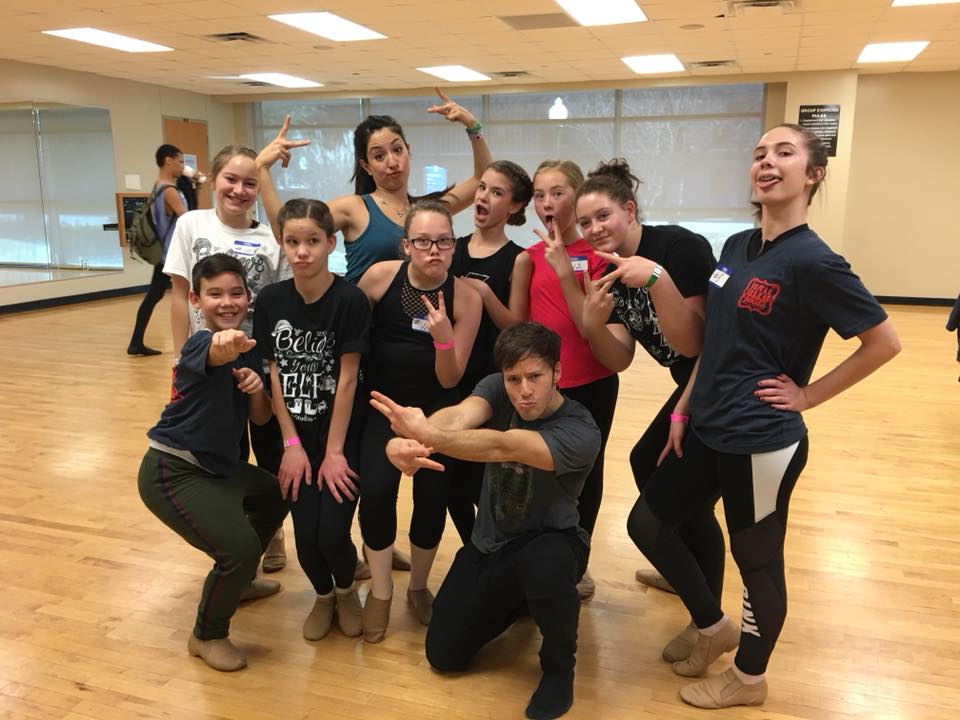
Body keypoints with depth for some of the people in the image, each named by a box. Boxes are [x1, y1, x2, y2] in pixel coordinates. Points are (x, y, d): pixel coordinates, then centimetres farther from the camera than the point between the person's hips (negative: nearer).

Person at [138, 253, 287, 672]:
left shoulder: (247, 350, 3)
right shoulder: (199, 343, -21)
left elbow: (260, 418, 4)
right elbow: (214, 355, -48)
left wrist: (256, 389, -18)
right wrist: (225, 345, -72)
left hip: (218, 466, 9)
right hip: (171, 472, -9)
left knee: (276, 496, 25)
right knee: (240, 547, -21)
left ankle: (237, 580, 43)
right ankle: (207, 636, 7)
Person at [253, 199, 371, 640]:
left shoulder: (349, 300, -16)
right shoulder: (271, 300, -4)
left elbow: (347, 379, -14)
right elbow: (274, 373, -1)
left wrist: (334, 451, -12)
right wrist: (292, 444, -4)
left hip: (343, 435, -3)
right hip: (296, 436, 3)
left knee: (332, 534, -8)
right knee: (306, 536, -1)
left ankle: (347, 590, 27)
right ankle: (323, 595, 31)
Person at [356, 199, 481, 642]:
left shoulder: (466, 297, -15)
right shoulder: (379, 276, -14)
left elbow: (450, 380, -14)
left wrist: (443, 336, -32)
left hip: (436, 408, 0)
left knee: (433, 496, -8)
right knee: (375, 489, -18)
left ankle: (418, 587, 23)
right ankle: (380, 592, 7)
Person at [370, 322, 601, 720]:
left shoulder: (580, 433, -29)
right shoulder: (497, 388, -14)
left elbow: (501, 447, -45)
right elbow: (458, 416, -36)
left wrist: (427, 436, -61)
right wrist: (405, 442, -58)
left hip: (550, 540, -4)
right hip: (489, 543, 5)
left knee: (542, 565, -41)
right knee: (444, 655, 3)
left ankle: (559, 667, -9)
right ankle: (520, 599, 30)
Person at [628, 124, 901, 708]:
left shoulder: (812, 261, -16)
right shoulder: (737, 246, 7)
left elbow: (885, 341, -13)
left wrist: (807, 395, -11)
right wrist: (684, 407, 12)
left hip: (762, 441, -8)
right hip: (709, 429, 9)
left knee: (758, 561, 11)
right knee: (647, 522, 17)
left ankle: (748, 679, 36)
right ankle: (714, 626, 38)